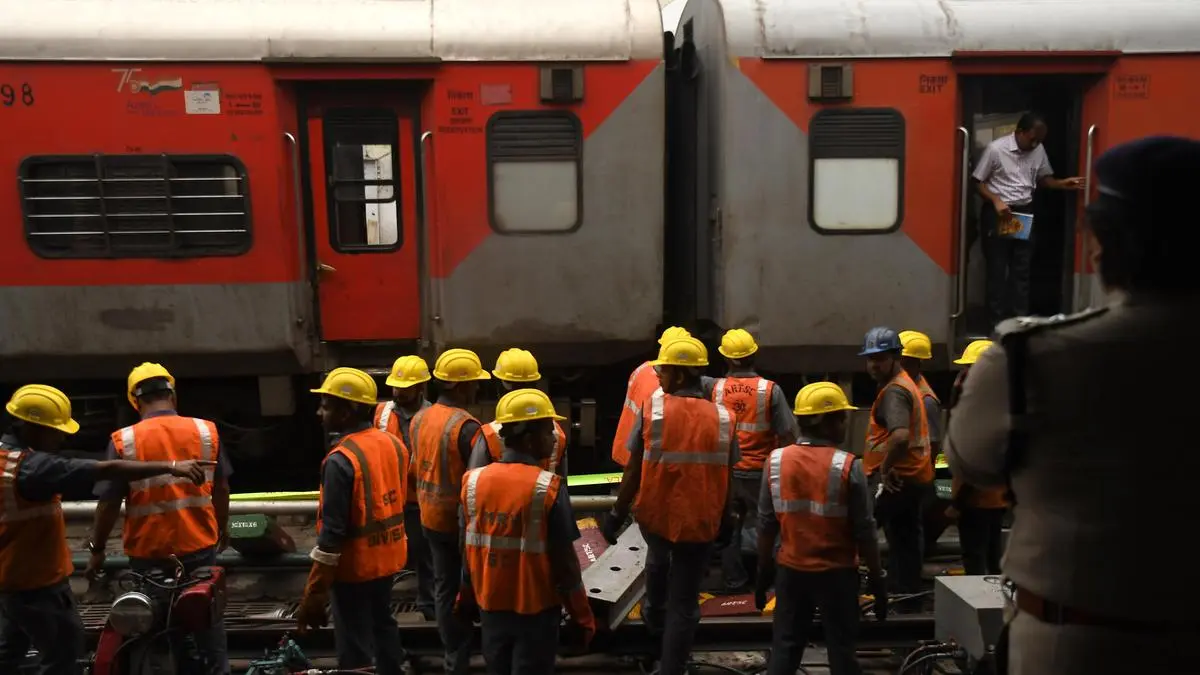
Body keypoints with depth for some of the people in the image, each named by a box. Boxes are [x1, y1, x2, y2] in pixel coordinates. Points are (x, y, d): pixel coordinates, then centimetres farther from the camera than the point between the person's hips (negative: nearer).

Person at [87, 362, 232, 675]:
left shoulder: (123, 440, -11)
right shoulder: (206, 430, -4)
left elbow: (109, 503, -9)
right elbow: (221, 488, 3)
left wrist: (97, 549, 5)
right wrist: (223, 528, 18)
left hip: (148, 553, -1)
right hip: (200, 546, 2)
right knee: (209, 619, 17)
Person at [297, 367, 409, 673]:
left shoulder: (341, 460, -23)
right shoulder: (393, 443, 1)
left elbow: (332, 531, -23)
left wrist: (314, 594, -17)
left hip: (354, 568, -8)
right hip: (388, 558, 8)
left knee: (355, 644, 5)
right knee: (382, 623, 25)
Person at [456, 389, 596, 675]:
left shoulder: (473, 481, -6)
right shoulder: (548, 487, -20)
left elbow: (468, 549, 4)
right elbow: (564, 560, -15)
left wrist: (466, 599, 19)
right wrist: (583, 616, -4)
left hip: (490, 605, 4)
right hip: (536, 608, -4)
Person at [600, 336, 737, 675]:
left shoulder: (652, 409, -12)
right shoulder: (722, 418, -6)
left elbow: (634, 470, -10)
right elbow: (726, 479, 0)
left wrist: (617, 514, 1)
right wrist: (725, 522, 15)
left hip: (655, 514, 1)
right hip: (698, 521, 0)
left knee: (657, 558, 36)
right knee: (684, 605, 10)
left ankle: (654, 613, 52)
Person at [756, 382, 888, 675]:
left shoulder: (776, 461, -5)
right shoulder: (847, 466, -14)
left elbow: (767, 524, 0)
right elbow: (864, 531, -10)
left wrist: (763, 572, 11)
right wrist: (878, 579, 2)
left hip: (791, 571, 3)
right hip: (837, 574, -2)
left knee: (785, 648, 13)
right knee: (841, 649, 12)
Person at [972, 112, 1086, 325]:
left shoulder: (1039, 150, 4)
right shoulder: (995, 149, -12)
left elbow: (1043, 179, 17)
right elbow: (978, 181, -7)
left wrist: (1063, 184, -3)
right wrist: (996, 201, -21)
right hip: (997, 213, -5)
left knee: (1022, 269, 7)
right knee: (997, 269, 0)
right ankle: (998, 321, 8)